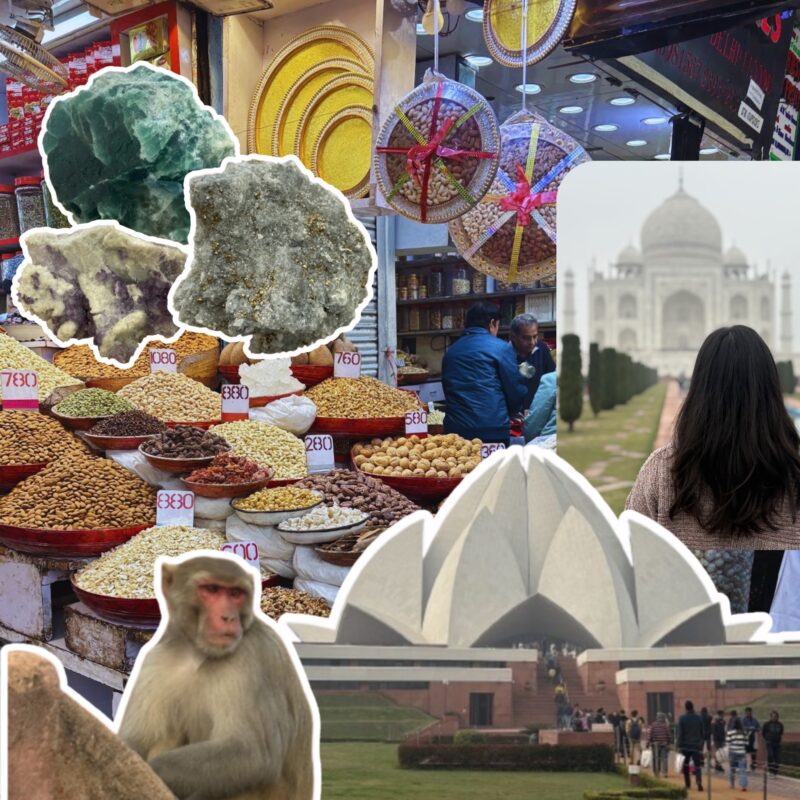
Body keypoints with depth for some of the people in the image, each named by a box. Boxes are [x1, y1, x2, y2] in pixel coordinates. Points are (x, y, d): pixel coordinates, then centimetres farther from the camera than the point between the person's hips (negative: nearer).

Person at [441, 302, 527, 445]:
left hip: (455, 428, 5)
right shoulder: (500, 348, -3)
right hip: (492, 429, -5)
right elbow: (516, 390, -1)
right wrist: (509, 413, 19)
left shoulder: (451, 351, 14)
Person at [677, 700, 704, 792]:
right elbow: (702, 732, 10)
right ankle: (699, 783, -26)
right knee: (697, 765, -4)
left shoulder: (682, 718, -6)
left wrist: (679, 746, -6)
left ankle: (688, 784, 19)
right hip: (696, 745, 1)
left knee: (686, 765, 16)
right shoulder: (698, 718, 4)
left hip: (685, 745, -1)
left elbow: (680, 733, -8)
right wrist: (701, 745, 17)